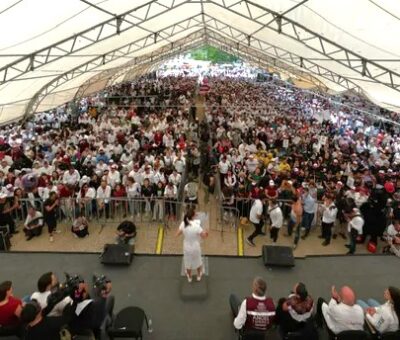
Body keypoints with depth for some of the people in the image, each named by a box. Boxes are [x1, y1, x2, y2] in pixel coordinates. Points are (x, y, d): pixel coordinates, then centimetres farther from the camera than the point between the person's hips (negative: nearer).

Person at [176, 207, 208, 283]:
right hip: (196, 248, -3)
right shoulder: (196, 226, -30)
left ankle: (189, 277, 50)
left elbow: (177, 234, -6)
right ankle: (199, 276, 50)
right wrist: (206, 233, 3)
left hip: (187, 248, 3)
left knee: (188, 263, 26)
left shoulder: (183, 224, -18)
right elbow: (204, 236, -19)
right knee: (198, 262, 26)